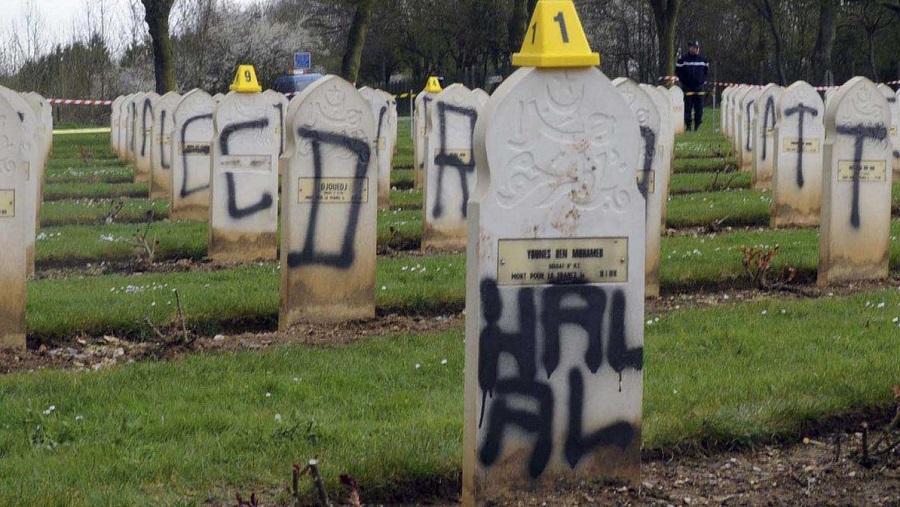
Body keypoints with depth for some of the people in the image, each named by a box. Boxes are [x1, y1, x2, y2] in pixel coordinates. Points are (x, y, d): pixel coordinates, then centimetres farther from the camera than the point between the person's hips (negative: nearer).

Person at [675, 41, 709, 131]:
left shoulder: (703, 59, 9)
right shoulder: (683, 59, 0)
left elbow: (706, 71, 20)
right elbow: (678, 71, 4)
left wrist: (704, 80, 8)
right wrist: (683, 80, -3)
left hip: (699, 86, 3)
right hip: (687, 87, -3)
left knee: (699, 107, 1)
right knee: (687, 107, -4)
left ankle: (697, 125, 9)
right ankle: (688, 125, 1)